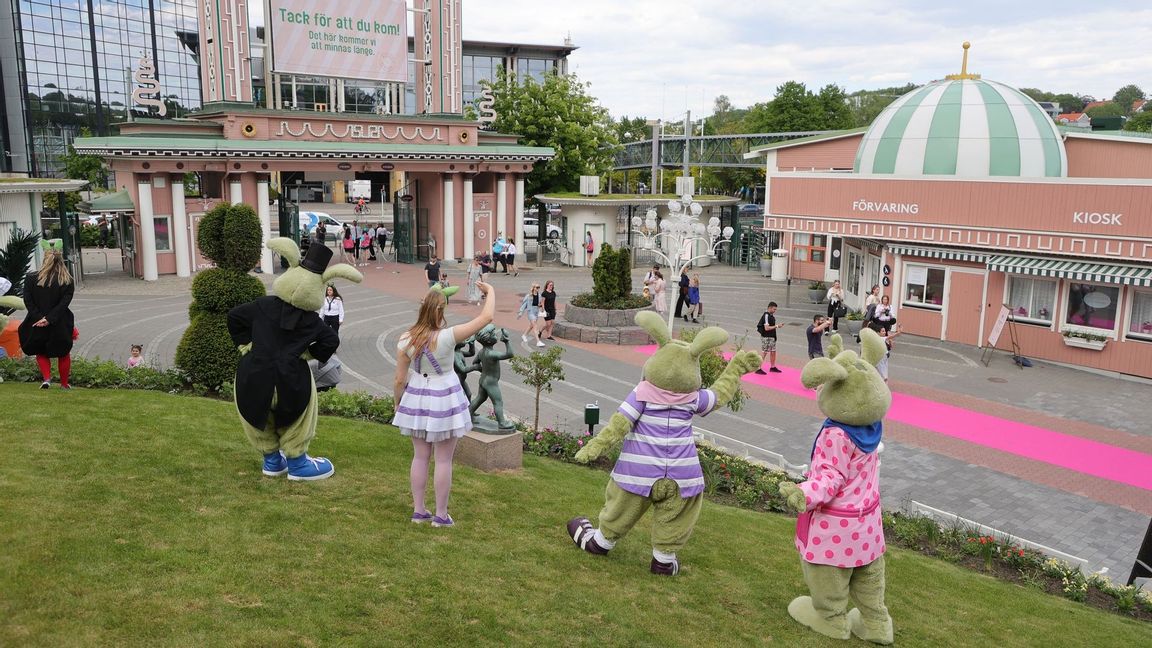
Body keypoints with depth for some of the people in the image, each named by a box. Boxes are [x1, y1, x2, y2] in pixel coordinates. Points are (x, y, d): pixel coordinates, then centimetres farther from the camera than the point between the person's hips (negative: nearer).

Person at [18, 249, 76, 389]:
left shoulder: (31, 278, -4)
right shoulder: (67, 281, -7)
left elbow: (28, 302, -9)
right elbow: (64, 303, -15)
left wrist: (39, 318, -11)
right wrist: (49, 319, -17)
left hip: (37, 324, 1)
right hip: (60, 325, 0)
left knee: (41, 353, 20)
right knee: (64, 354, 17)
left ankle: (47, 378, 2)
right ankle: (64, 383, 23)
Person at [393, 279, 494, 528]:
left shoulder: (405, 340, -9)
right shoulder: (447, 337, -22)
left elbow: (400, 380, -3)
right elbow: (486, 317, -18)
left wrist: (398, 403, 14)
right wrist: (490, 291, -3)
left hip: (416, 399, 4)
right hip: (444, 401, -4)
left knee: (420, 456, 16)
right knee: (443, 460, 7)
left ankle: (418, 510, 25)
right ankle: (441, 515, 15)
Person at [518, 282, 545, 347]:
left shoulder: (539, 295, 3)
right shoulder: (529, 295, -12)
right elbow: (524, 304, -4)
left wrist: (540, 305, -7)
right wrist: (520, 313, -1)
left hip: (537, 312, 6)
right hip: (531, 311, -6)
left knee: (531, 326, 20)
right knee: (534, 326, -12)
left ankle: (524, 335, 43)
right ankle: (538, 342, -15)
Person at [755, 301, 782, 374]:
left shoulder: (772, 315, 11)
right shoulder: (766, 316, -19)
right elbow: (767, 328, -24)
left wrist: (778, 325, 6)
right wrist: (776, 326, -19)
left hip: (772, 337, 9)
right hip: (766, 337, -9)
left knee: (773, 352, 15)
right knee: (764, 353, -4)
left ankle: (772, 367, 28)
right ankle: (758, 368, 1)